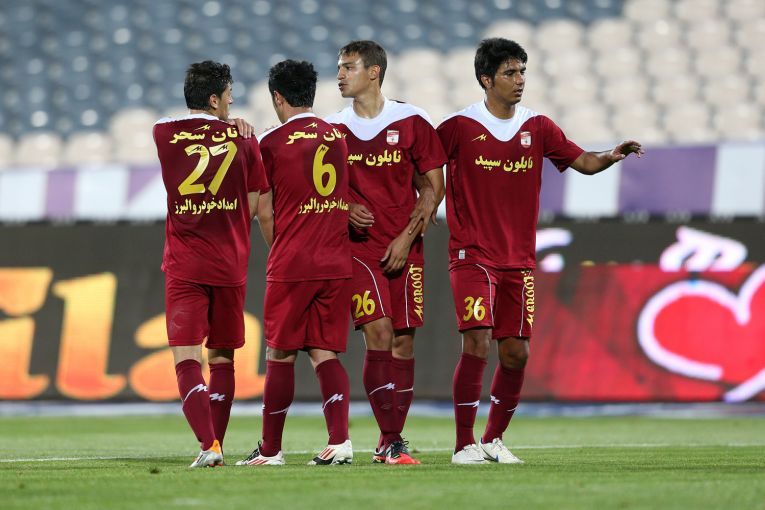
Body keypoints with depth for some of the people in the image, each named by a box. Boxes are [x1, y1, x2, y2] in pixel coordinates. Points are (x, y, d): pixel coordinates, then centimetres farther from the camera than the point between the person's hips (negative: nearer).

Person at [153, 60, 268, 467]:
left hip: (184, 265, -1)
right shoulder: (242, 138, -1)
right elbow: (254, 207, 5)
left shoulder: (164, 134, -1)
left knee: (186, 357, -6)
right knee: (222, 357, 14)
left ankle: (208, 444, -21)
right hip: (230, 265, 1)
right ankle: (216, 443, 18)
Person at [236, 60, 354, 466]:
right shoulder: (339, 138, 9)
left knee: (280, 355, 5)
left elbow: (265, 213, -2)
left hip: (291, 266, -4)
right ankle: (339, 440, -11)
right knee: (325, 353, 6)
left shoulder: (271, 143, -5)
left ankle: (270, 449, 12)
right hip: (336, 264, 4)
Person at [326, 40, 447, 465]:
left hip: (404, 247, 1)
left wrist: (407, 236, -7)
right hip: (358, 245, 0)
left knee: (404, 340, 1)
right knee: (378, 333, -14)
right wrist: (344, 209, -8)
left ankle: (389, 441, 9)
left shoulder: (411, 122, 1)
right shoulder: (332, 128, 5)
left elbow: (433, 186, 3)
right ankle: (391, 440, -14)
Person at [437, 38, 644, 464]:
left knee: (516, 353, 3)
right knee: (477, 344, -15)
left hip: (519, 261, 4)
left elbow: (584, 162, 4)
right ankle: (464, 444, -7)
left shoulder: (538, 128, 7)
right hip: (472, 256, -4)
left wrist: (612, 156, -14)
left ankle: (494, 439, 20)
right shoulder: (459, 127, -5)